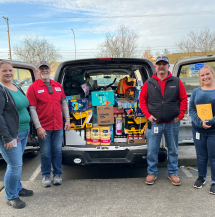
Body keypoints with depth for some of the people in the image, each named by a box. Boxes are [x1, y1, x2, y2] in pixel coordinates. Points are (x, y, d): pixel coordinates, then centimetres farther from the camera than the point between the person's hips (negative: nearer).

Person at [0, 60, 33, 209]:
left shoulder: (17, 88, 12)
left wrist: (27, 130, 19)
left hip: (23, 133, 8)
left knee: (17, 164, 20)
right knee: (15, 166, -2)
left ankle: (18, 188, 37)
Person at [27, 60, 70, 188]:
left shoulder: (58, 86, 9)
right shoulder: (33, 87, -4)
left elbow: (64, 103, 14)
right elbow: (32, 109, -9)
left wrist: (67, 120, 8)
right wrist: (38, 127, -14)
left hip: (58, 126, 4)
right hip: (44, 127, -3)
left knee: (57, 152, 11)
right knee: (45, 154, 7)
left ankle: (57, 174, 27)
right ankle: (46, 176, 26)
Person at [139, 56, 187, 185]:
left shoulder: (177, 82, 1)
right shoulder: (149, 84, 2)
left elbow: (184, 99, 3)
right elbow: (142, 100, 6)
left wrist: (180, 116, -3)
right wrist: (148, 115, -3)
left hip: (172, 124, 0)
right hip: (154, 123, 0)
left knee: (173, 150, 13)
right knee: (152, 151, 6)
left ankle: (173, 173, 30)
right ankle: (152, 173, 24)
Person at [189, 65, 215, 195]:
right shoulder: (196, 92, 5)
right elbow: (191, 109, 1)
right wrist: (200, 122, -15)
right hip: (198, 129, 2)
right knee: (201, 156, 14)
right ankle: (202, 177, 34)